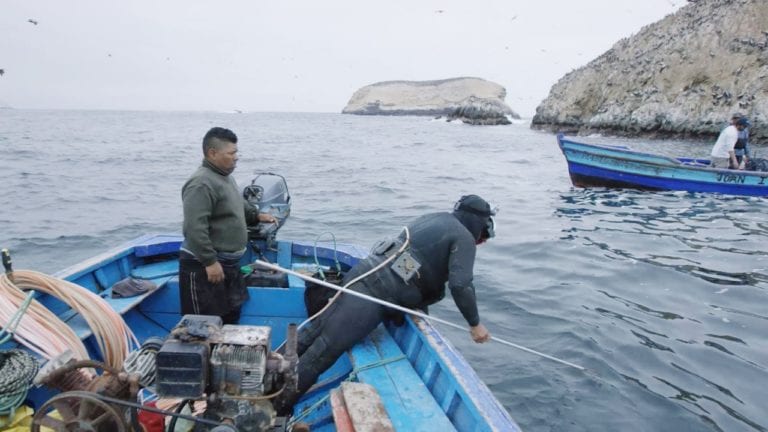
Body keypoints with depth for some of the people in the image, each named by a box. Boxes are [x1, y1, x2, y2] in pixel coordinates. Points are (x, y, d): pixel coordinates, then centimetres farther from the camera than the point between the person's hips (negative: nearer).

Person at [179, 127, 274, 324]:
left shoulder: (225, 177, 12)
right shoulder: (201, 184, -22)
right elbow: (194, 228, -29)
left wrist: (256, 216, 26)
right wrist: (210, 261, -28)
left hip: (228, 263, 10)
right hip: (204, 267, -10)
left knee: (230, 319, 21)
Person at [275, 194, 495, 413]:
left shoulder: (435, 219, 25)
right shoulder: (464, 238, 0)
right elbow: (460, 285, -12)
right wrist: (475, 324, 1)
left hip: (365, 272, 9)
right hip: (377, 291, -9)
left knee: (315, 330, 13)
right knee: (325, 349, -6)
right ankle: (276, 409, -1)